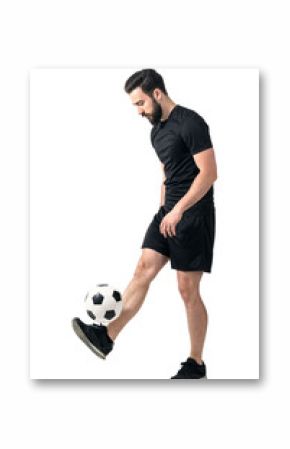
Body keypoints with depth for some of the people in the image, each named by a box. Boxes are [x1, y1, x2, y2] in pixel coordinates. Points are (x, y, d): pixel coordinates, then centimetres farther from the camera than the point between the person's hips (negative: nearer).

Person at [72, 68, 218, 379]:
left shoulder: (190, 123, -14)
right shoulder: (156, 131, 14)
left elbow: (209, 173, -19)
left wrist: (179, 209, -23)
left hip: (193, 214, -8)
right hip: (168, 213, 8)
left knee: (188, 291, -3)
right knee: (143, 271, 0)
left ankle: (196, 364, 8)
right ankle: (107, 337, -3)